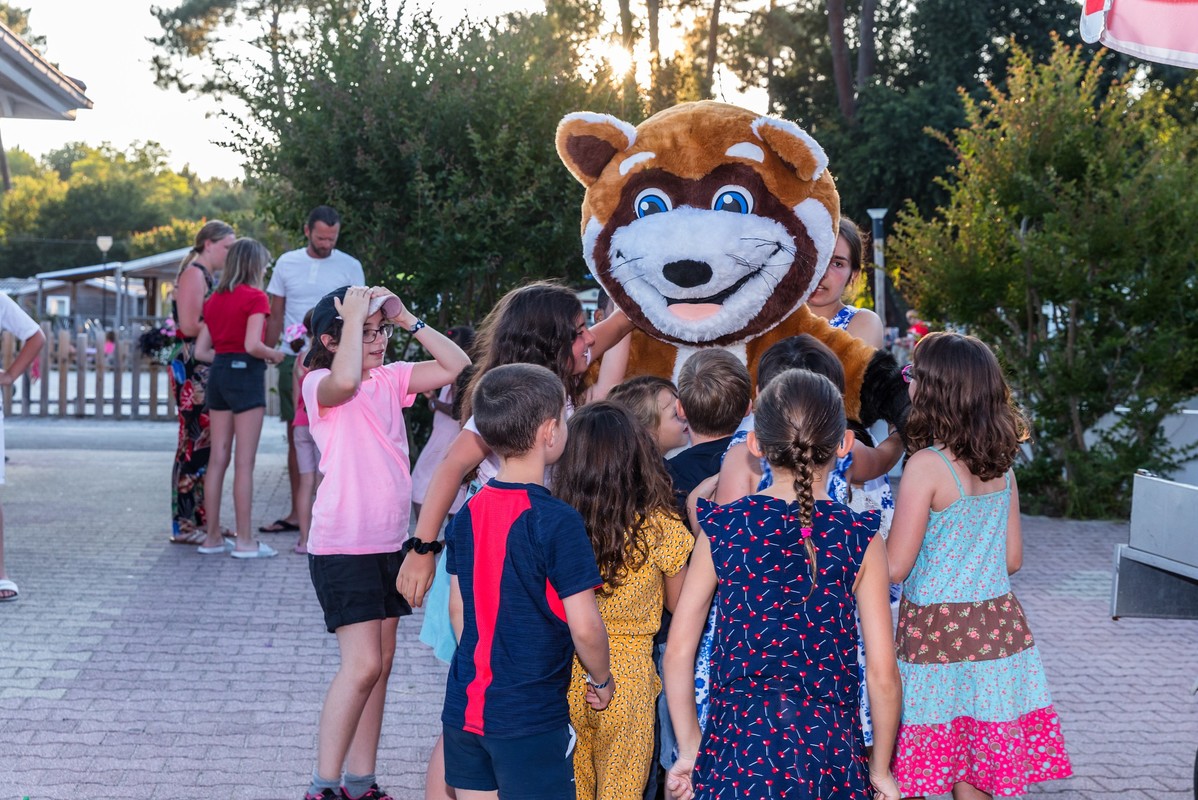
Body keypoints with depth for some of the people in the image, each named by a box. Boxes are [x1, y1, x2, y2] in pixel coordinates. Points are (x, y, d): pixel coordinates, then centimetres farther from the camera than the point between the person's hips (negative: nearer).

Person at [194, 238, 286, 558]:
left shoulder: (214, 300, 12)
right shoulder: (255, 297, -9)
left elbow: (200, 351, 9)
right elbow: (252, 345, -20)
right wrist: (274, 354, -1)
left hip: (218, 373, 7)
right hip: (245, 374, -7)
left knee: (217, 458, 10)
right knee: (244, 462, -4)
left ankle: (212, 537, 13)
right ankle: (245, 540, -2)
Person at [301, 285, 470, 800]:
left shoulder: (391, 379, 9)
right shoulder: (320, 385, -10)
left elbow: (457, 366, 2)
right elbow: (345, 379, -34)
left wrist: (406, 319, -2)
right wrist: (354, 315, -22)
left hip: (390, 542, 7)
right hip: (342, 545, -7)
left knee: (381, 662, 10)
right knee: (362, 664, -13)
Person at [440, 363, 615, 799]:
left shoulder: (468, 513, 3)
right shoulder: (556, 521, -17)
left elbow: (458, 609, 11)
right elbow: (584, 627, -17)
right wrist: (602, 681, 0)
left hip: (465, 705, 6)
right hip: (530, 715, -6)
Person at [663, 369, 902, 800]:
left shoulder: (724, 529, -2)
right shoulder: (860, 538, -5)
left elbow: (678, 651, -1)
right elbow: (883, 674, -5)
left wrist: (689, 748, 10)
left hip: (735, 746, 1)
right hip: (829, 749, -1)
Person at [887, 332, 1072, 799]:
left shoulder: (927, 465, -15)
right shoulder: (1002, 467, 4)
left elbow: (894, 567, -14)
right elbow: (1013, 559, 11)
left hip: (936, 633, -6)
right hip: (998, 630, 6)